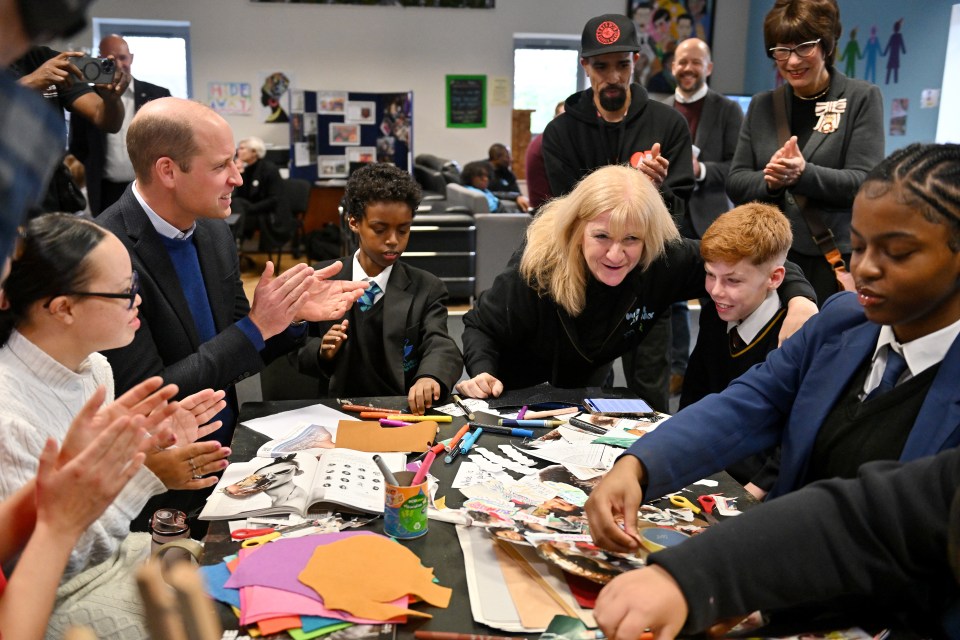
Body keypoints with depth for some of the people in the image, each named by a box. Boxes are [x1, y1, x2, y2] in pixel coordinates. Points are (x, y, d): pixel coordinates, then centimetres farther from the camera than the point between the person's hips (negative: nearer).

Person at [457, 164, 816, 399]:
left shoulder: (665, 261, -32)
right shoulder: (537, 267, -35)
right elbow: (481, 326, -19)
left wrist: (798, 295, -37)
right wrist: (482, 373, -37)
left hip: (585, 385, 3)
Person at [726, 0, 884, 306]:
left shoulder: (861, 98, 2)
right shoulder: (761, 106, 12)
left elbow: (864, 183, -7)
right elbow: (735, 184, 7)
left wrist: (803, 174, -23)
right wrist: (769, 181, -14)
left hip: (835, 260, -2)